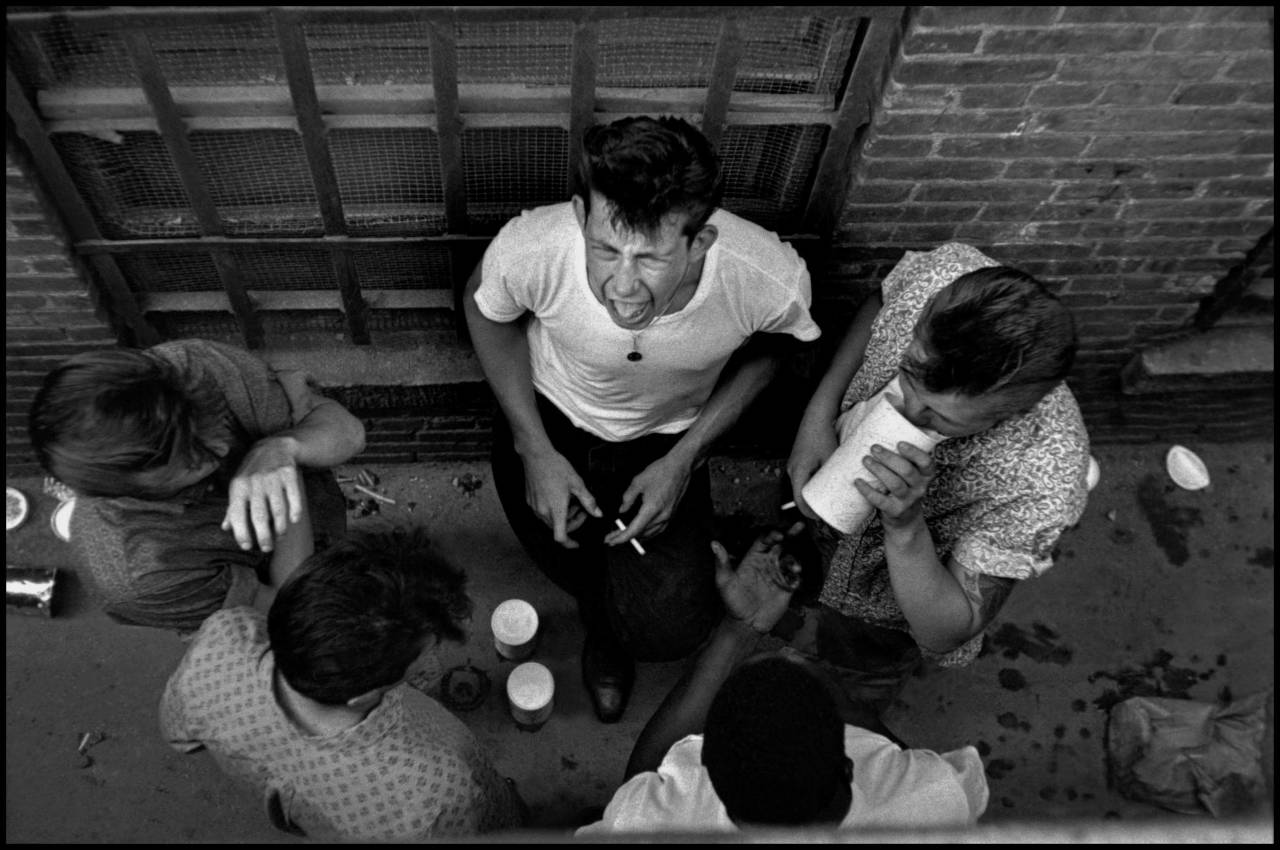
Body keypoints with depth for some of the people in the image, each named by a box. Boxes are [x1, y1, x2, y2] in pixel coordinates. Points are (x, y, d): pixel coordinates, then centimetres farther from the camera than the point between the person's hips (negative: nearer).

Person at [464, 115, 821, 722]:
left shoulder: (771, 280, -34)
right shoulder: (530, 250, -34)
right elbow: (487, 311, -8)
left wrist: (684, 458, -14)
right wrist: (534, 450, -11)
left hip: (667, 440, 0)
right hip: (551, 420, 1)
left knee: (671, 631, -8)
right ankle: (604, 618, 41)